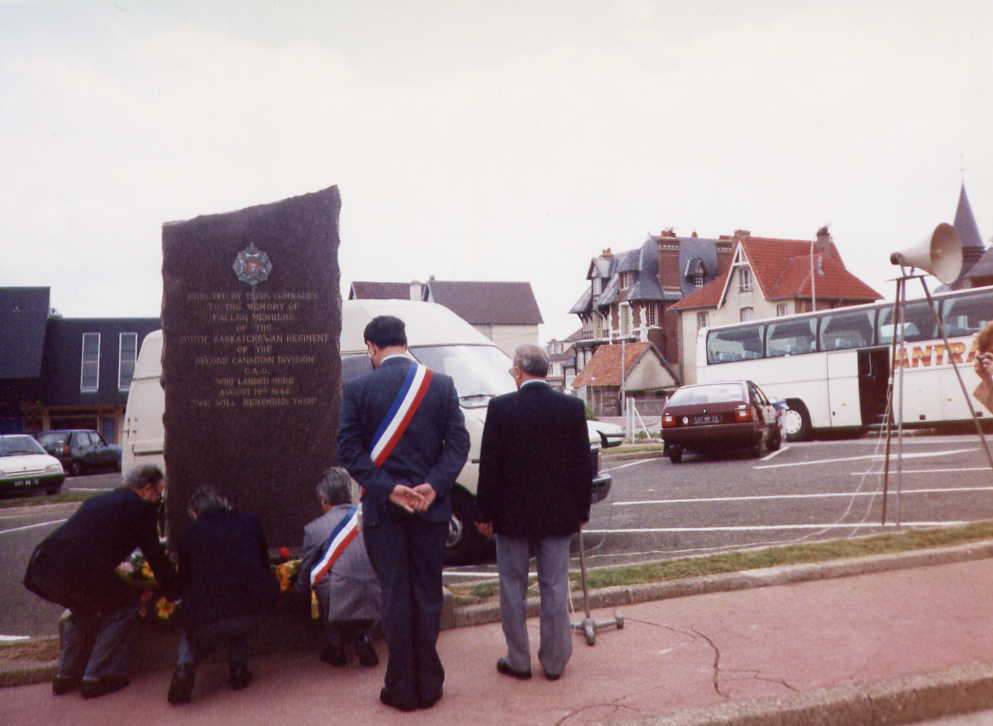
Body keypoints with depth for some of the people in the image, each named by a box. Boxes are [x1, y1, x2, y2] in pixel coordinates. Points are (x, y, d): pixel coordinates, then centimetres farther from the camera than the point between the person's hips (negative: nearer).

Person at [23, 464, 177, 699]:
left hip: (41, 567, 8)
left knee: (83, 608, 33)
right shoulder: (141, 507, 5)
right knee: (123, 607, 14)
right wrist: (173, 590, 19)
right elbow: (155, 555, 7)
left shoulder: (97, 500, 28)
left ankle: (66, 675, 33)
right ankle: (97, 677, 12)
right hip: (79, 572, -8)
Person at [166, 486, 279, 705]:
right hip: (253, 610, 1)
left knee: (191, 637, 32)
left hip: (208, 618, -1)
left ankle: (185, 665, 3)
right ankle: (238, 668, 21)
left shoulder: (188, 536, 8)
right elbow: (263, 563, 21)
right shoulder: (250, 521, 10)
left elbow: (184, 583, 18)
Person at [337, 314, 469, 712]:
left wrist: (387, 489, -12)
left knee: (395, 595, 8)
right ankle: (428, 684, 20)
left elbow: (349, 449, -11)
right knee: (428, 594, 12)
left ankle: (402, 687, 17)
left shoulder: (357, 388, -6)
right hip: (431, 506, 2)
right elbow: (458, 442, -6)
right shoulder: (441, 384, -1)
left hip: (382, 507, -1)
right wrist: (433, 486, -11)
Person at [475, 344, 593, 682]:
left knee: (513, 589, 11)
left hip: (511, 514, -2)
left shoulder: (501, 407, -11)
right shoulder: (572, 407, -3)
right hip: (558, 514, 2)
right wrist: (581, 511, 11)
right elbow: (582, 465, 1)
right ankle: (554, 661, 21)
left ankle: (518, 661, 20)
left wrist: (485, 513, 1)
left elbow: (489, 465, -8)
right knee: (555, 589, 11)